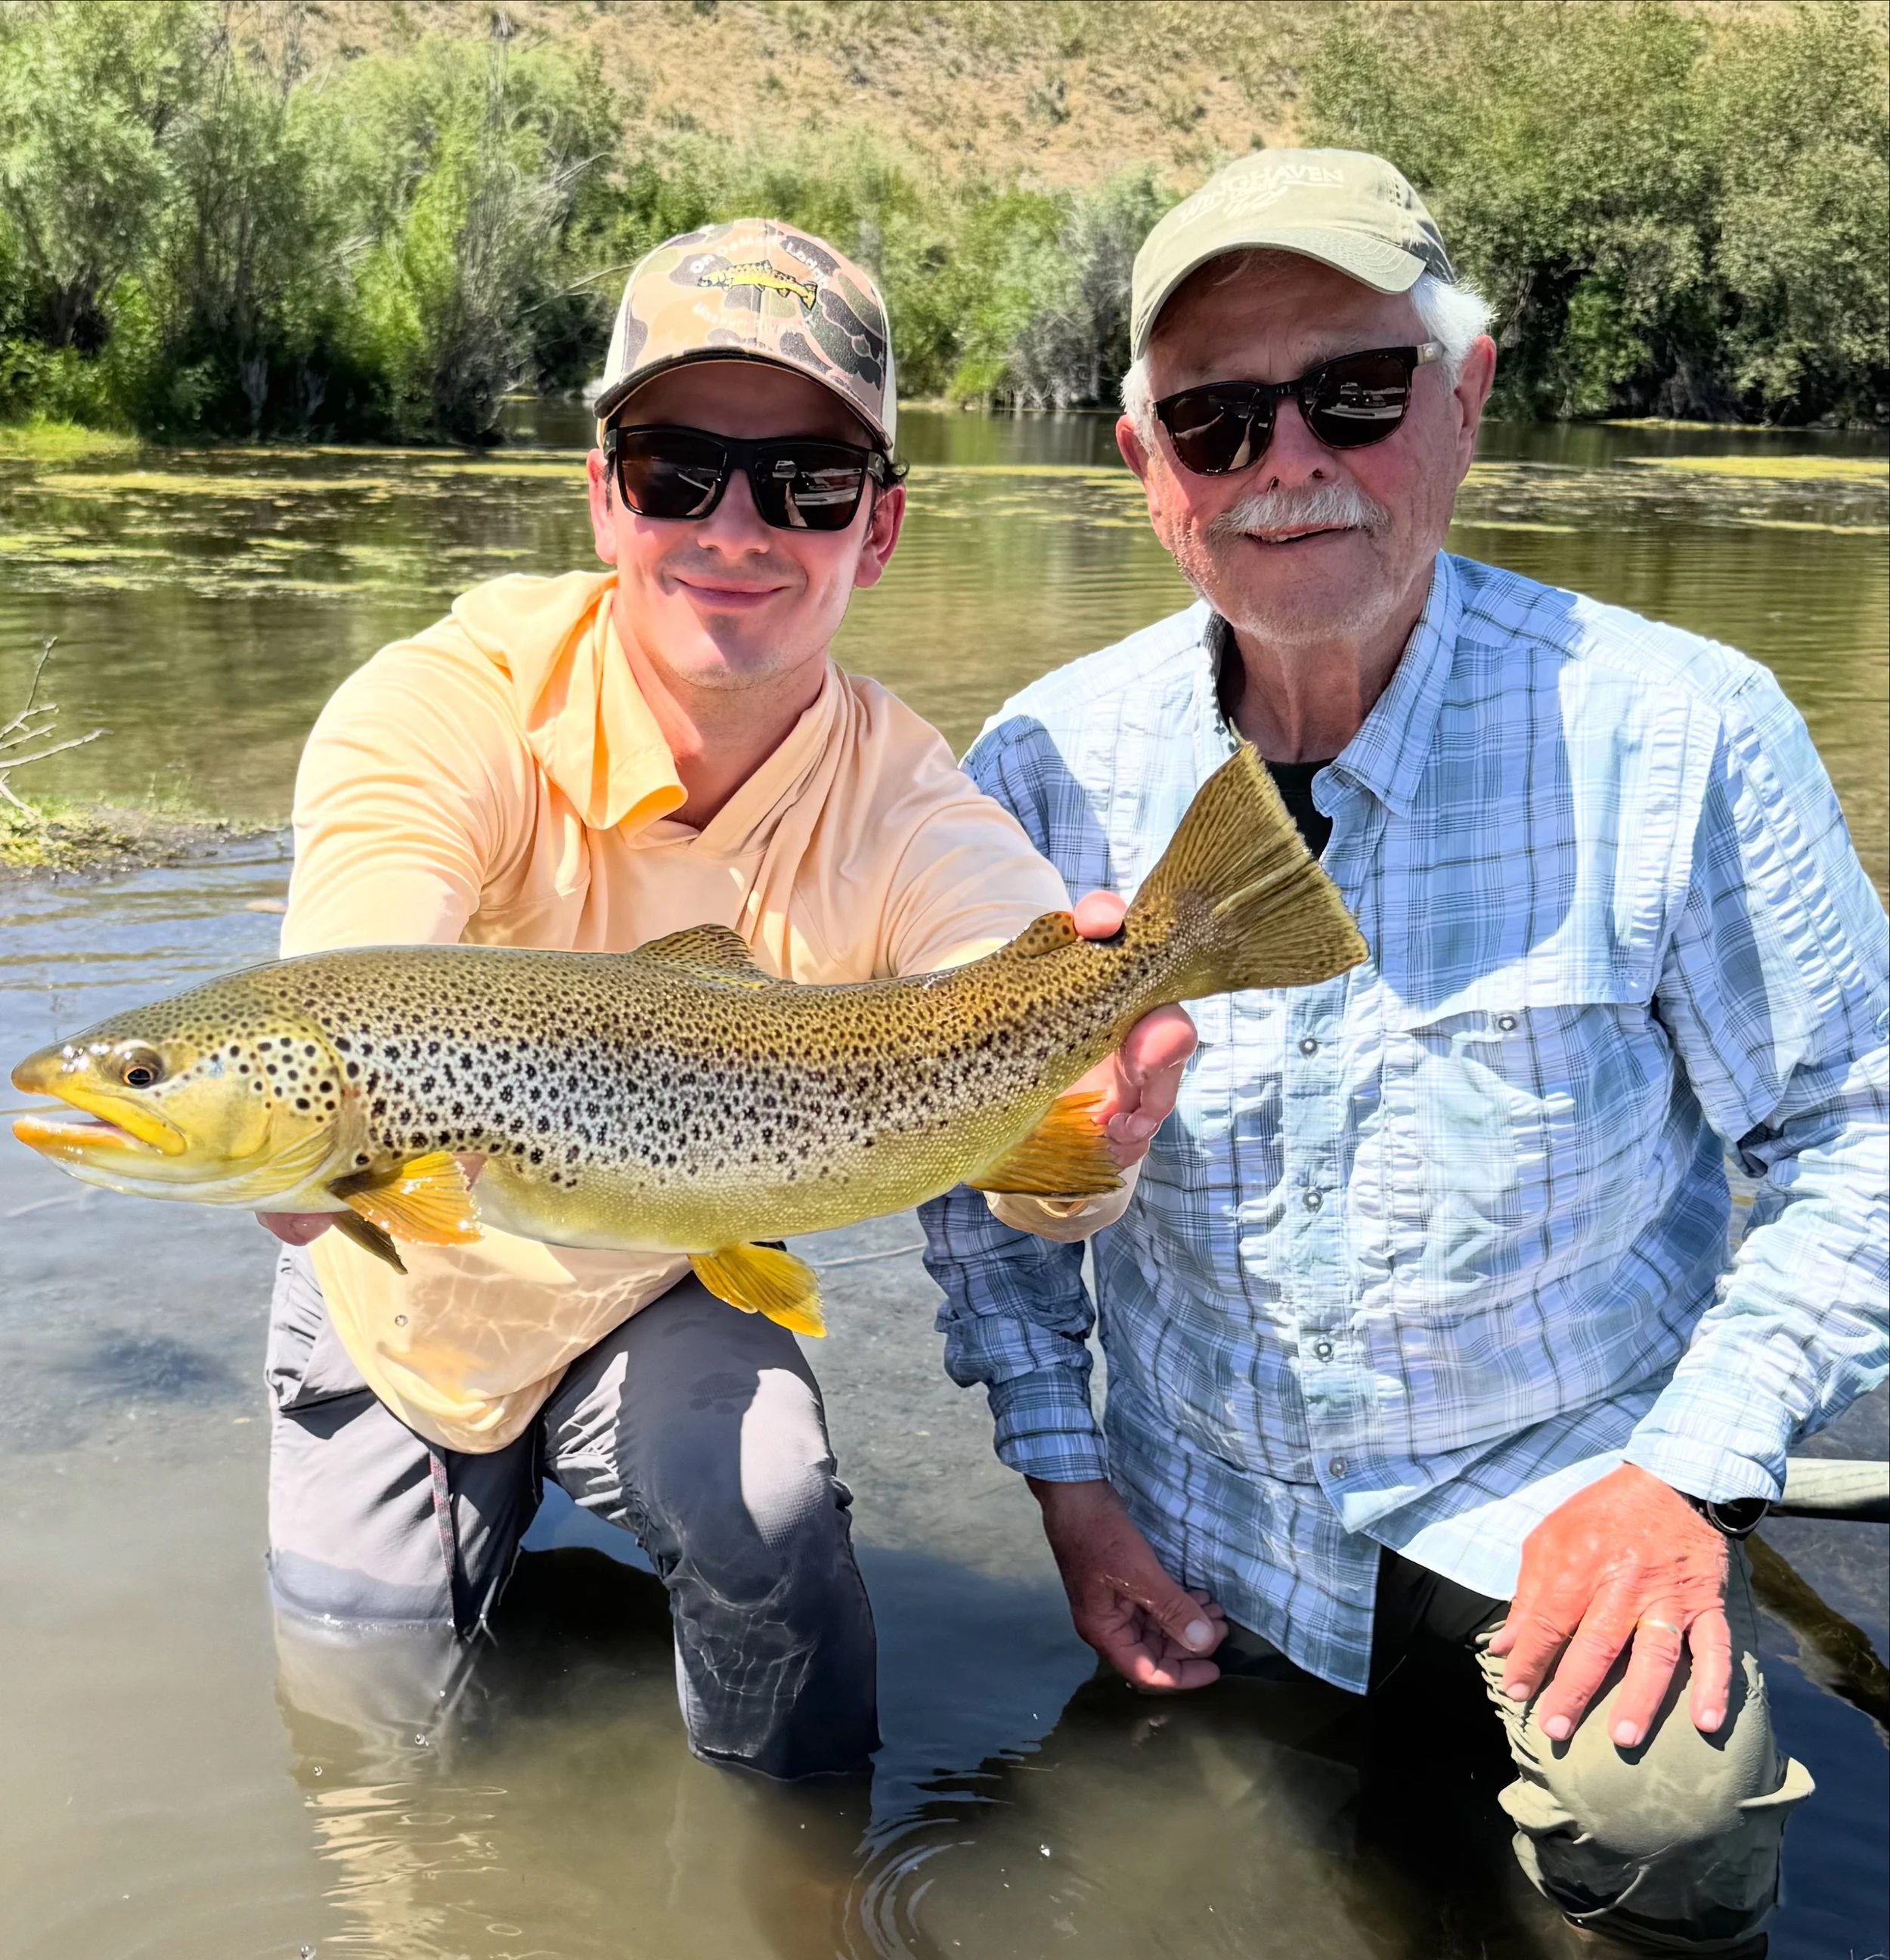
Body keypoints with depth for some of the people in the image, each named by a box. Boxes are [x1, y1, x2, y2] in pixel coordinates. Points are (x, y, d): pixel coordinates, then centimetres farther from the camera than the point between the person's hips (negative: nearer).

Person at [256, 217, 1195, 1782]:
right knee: (369, 1696, 6)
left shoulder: (908, 813, -24)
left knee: (764, 1513, -26)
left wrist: (1086, 1128, -64)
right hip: (402, 1300, 1)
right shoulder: (451, 706, -29)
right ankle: (491, 1507, 39)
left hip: (664, 1300, 0)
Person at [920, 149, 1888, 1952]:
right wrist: (1061, 1468, -2)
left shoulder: (1679, 736, -19)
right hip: (1198, 1516, 3)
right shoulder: (1043, 768, -11)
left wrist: (1691, 1468, -16)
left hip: (1565, 1477, -2)